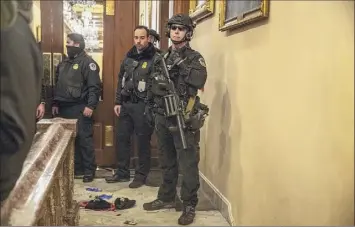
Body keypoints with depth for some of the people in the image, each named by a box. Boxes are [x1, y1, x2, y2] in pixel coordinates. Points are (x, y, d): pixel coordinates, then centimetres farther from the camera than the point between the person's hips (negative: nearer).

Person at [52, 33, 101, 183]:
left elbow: (94, 87, -15)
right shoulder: (63, 63, 17)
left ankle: (89, 170, 6)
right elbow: (57, 85, 22)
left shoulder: (87, 63, -8)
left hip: (80, 109, -8)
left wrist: (90, 106, -21)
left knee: (84, 140, -3)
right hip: (64, 108, 8)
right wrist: (55, 104, 16)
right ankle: (76, 168, 21)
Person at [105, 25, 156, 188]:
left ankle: (141, 175, 16)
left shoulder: (155, 58, -10)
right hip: (126, 104, 7)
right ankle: (122, 172, 25)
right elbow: (121, 80, 15)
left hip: (143, 106, -7)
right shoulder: (129, 56, 10)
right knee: (122, 138, 12)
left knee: (143, 141, 4)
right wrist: (118, 102, 10)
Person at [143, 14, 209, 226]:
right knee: (167, 162, 17)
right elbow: (153, 85, 18)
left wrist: (182, 65, -21)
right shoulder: (163, 57, 15)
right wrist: (162, 86, 0)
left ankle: (189, 206, 8)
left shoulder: (195, 58, -4)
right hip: (163, 116, 7)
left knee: (187, 163, -2)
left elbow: (199, 81, -23)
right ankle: (166, 198, 31)